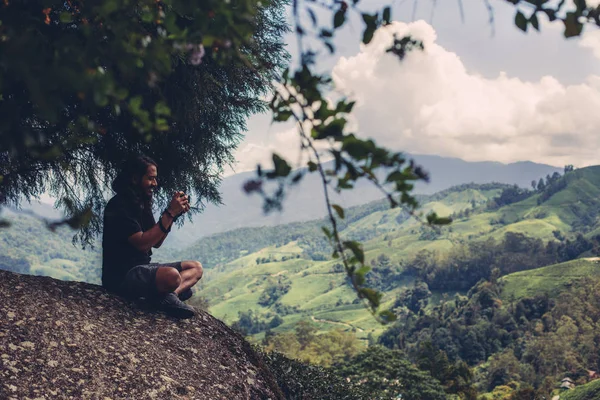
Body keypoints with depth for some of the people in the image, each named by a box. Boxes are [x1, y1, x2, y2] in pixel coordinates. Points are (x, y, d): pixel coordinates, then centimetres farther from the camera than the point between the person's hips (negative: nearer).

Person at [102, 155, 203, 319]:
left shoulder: (142, 204, 15)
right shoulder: (119, 205, -14)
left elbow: (156, 243, 14)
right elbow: (142, 244, -21)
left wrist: (173, 213, 0)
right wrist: (169, 213, -19)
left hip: (142, 267, 11)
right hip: (122, 275, -11)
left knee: (196, 268, 4)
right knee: (171, 276, -38)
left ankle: (168, 294, -20)